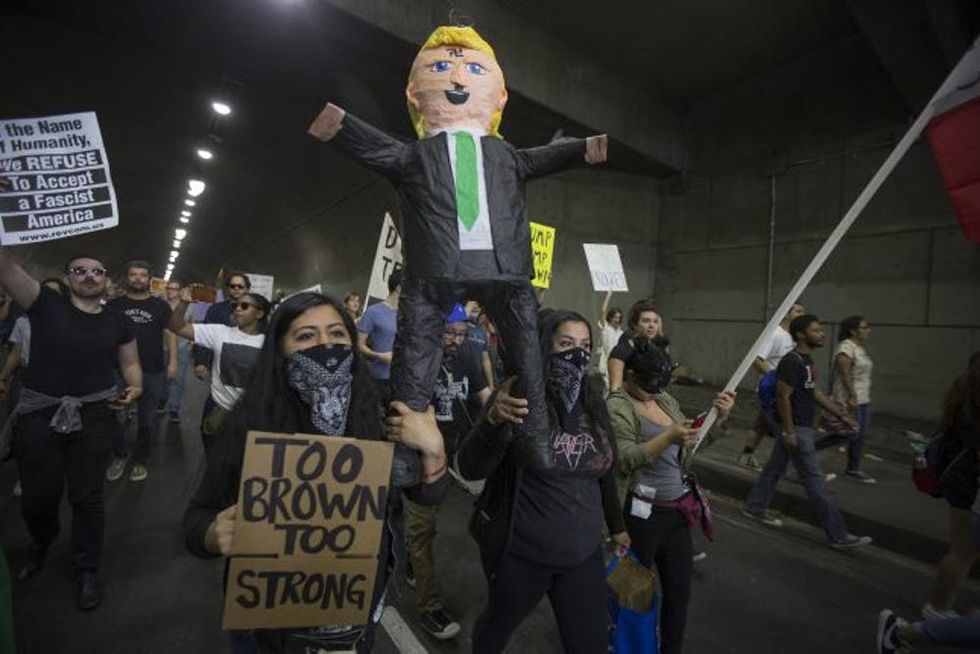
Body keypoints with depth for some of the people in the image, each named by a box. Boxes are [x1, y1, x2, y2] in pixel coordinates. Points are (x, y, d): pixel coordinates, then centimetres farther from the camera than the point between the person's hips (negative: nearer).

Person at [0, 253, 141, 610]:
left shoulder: (119, 322, 5)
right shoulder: (45, 304, -1)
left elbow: (130, 362, 10)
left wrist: (135, 387, -9)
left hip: (92, 417, 0)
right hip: (39, 413, 0)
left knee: (87, 497, 8)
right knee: (38, 497, 14)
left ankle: (86, 571, 26)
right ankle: (41, 543, 49)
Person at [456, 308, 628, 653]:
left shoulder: (594, 403, 1)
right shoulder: (519, 397, -17)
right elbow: (470, 468, -27)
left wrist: (617, 526, 21)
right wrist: (494, 419, -44)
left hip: (583, 552, 4)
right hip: (519, 552, -4)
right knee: (499, 625, 20)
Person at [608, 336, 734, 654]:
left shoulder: (665, 400, 7)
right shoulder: (617, 407, -16)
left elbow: (692, 442, 13)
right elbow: (625, 459, -24)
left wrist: (719, 417, -3)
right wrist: (669, 438, -34)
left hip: (677, 510, 7)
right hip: (642, 514, -7)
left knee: (679, 590, 18)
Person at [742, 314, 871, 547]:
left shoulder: (806, 360, 10)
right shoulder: (791, 361, -21)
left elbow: (814, 391, 17)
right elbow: (783, 397, -22)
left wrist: (841, 415, 16)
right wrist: (789, 432, -21)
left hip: (800, 426, 10)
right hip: (796, 429, -10)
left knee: (774, 468, 18)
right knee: (815, 482, -1)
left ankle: (754, 507, 31)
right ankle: (838, 534, 8)